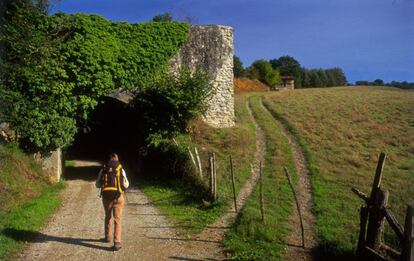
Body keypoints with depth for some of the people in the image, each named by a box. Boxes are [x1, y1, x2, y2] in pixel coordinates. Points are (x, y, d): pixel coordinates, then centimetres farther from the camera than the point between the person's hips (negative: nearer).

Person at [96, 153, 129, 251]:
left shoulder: (103, 170, 4)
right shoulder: (121, 170, -2)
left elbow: (97, 184, 9)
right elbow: (126, 185, -4)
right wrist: (126, 182, 19)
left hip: (106, 196, 3)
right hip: (118, 196, -2)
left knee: (108, 217, 23)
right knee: (117, 220, 0)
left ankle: (108, 236, 37)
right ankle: (117, 242, -9)